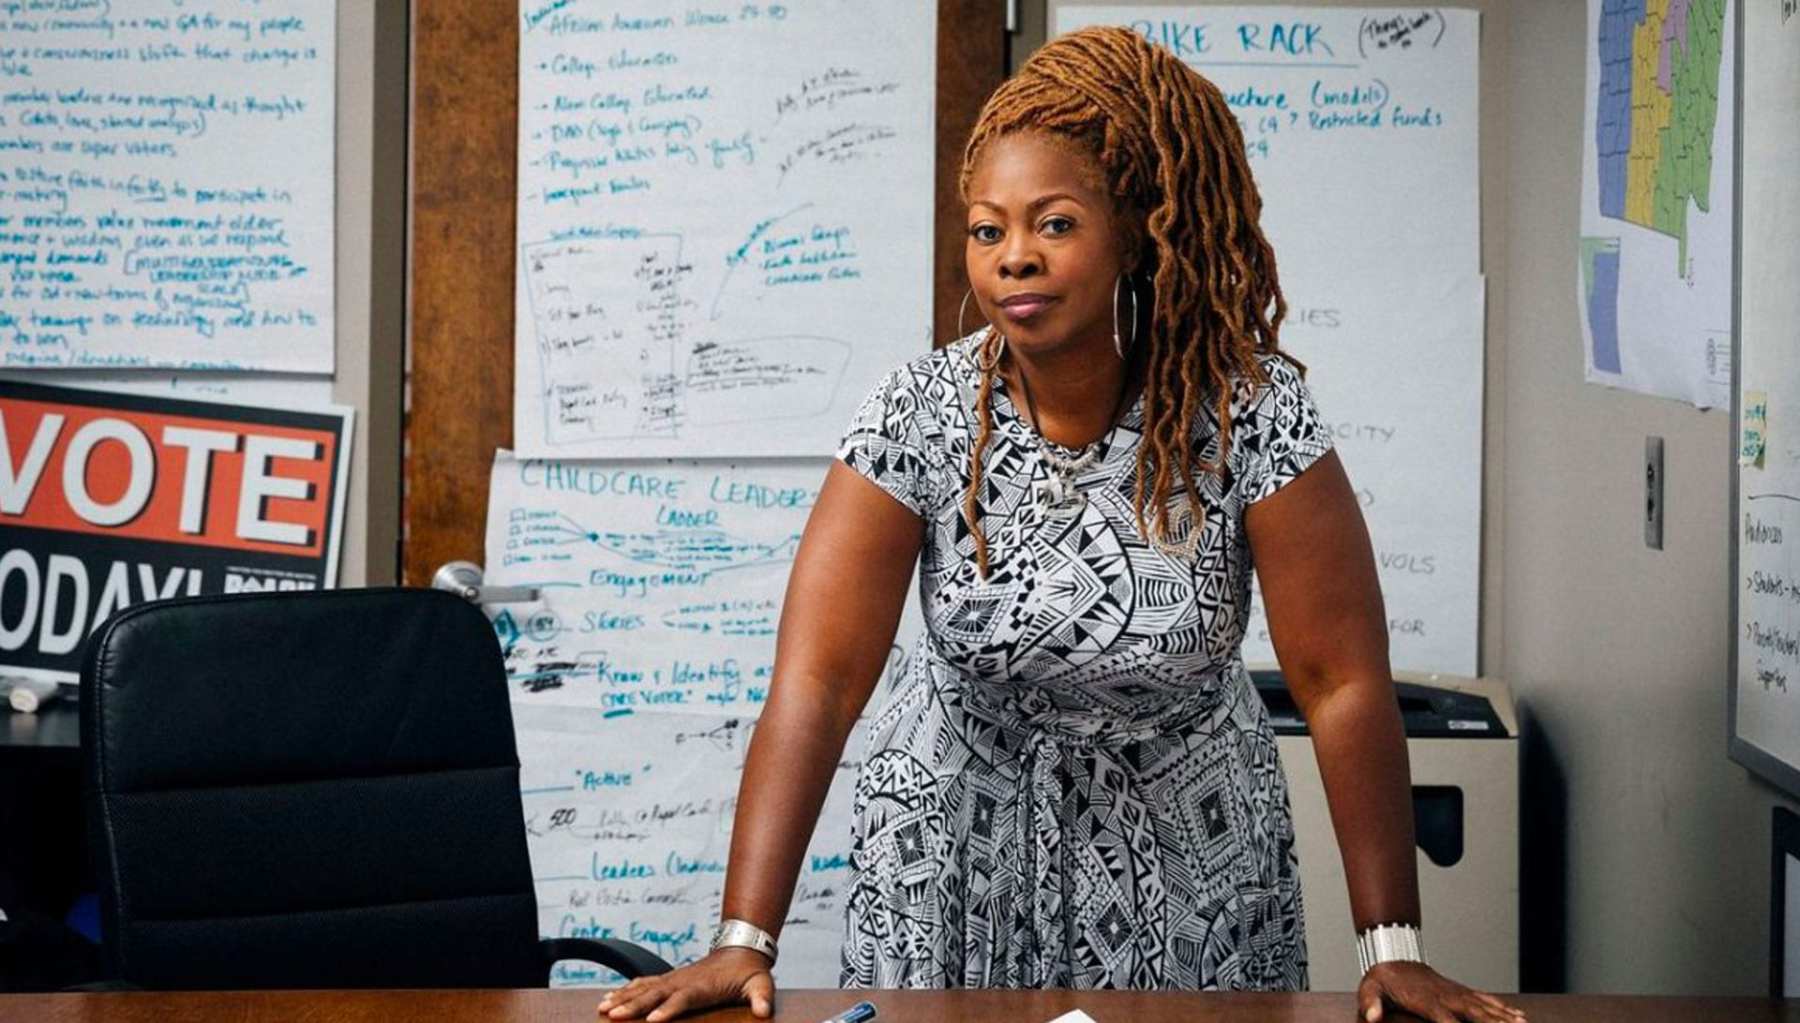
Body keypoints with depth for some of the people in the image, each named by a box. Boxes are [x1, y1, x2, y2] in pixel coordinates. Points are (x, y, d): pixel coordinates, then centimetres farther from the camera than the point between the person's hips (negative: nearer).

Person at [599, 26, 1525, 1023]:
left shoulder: (1250, 412, -19)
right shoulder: (919, 415, -18)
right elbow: (816, 680, -23)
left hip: (1186, 836, 0)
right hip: (958, 830, 0)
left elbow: (1345, 682, -18)